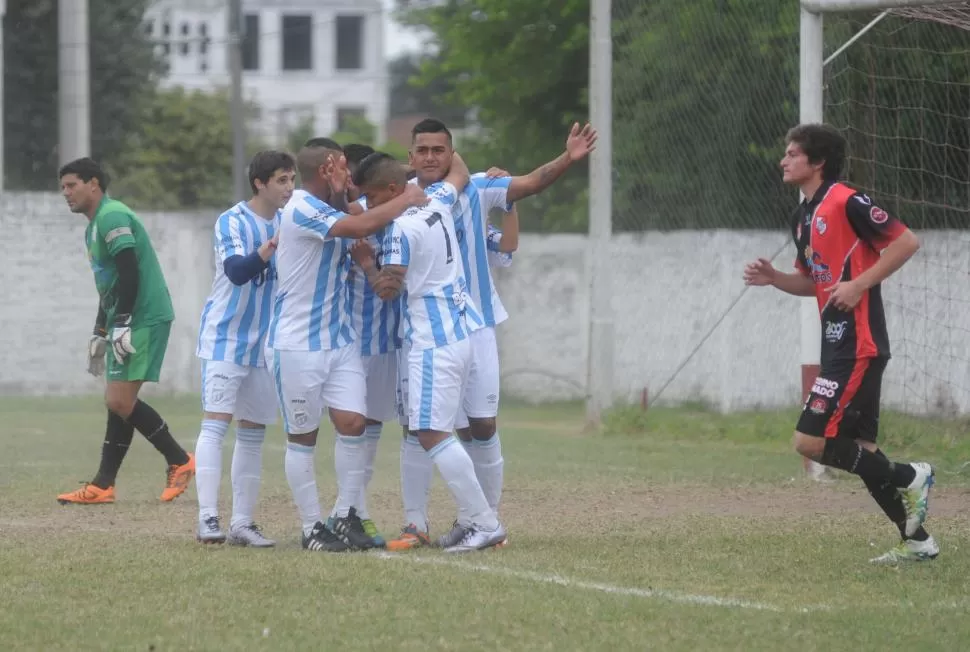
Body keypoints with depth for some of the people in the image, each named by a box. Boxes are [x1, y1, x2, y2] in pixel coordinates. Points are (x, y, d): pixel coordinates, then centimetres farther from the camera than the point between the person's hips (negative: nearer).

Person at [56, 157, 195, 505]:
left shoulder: (112, 218, -12)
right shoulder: (95, 226, 20)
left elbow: (129, 274, -20)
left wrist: (122, 325, -22)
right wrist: (100, 333, 28)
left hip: (144, 319, -10)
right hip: (126, 323, 10)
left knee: (120, 401, -13)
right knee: (117, 402, 7)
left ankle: (179, 461, -2)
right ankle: (103, 486, 7)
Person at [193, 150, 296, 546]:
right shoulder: (232, 222, -11)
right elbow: (236, 270, -26)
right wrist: (272, 246, -40)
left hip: (264, 344, 6)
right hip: (225, 339, -6)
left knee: (253, 433, 7)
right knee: (214, 425, -13)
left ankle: (242, 523, 12)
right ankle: (207, 518, -17)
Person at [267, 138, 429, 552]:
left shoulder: (331, 211, 13)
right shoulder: (301, 211, -18)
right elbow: (361, 227, -28)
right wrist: (407, 200, -16)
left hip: (338, 339, 8)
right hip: (297, 344, -8)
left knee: (352, 423, -4)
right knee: (302, 438, 2)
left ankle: (345, 516, 7)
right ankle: (312, 529, 9)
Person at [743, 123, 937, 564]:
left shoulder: (847, 204, -13)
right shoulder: (803, 217, 15)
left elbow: (906, 242, -14)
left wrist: (859, 284, -18)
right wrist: (773, 278, 7)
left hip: (858, 348, -10)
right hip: (839, 346, 10)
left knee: (810, 441, -13)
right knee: (858, 449, 9)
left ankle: (908, 478, 0)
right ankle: (917, 541, 16)